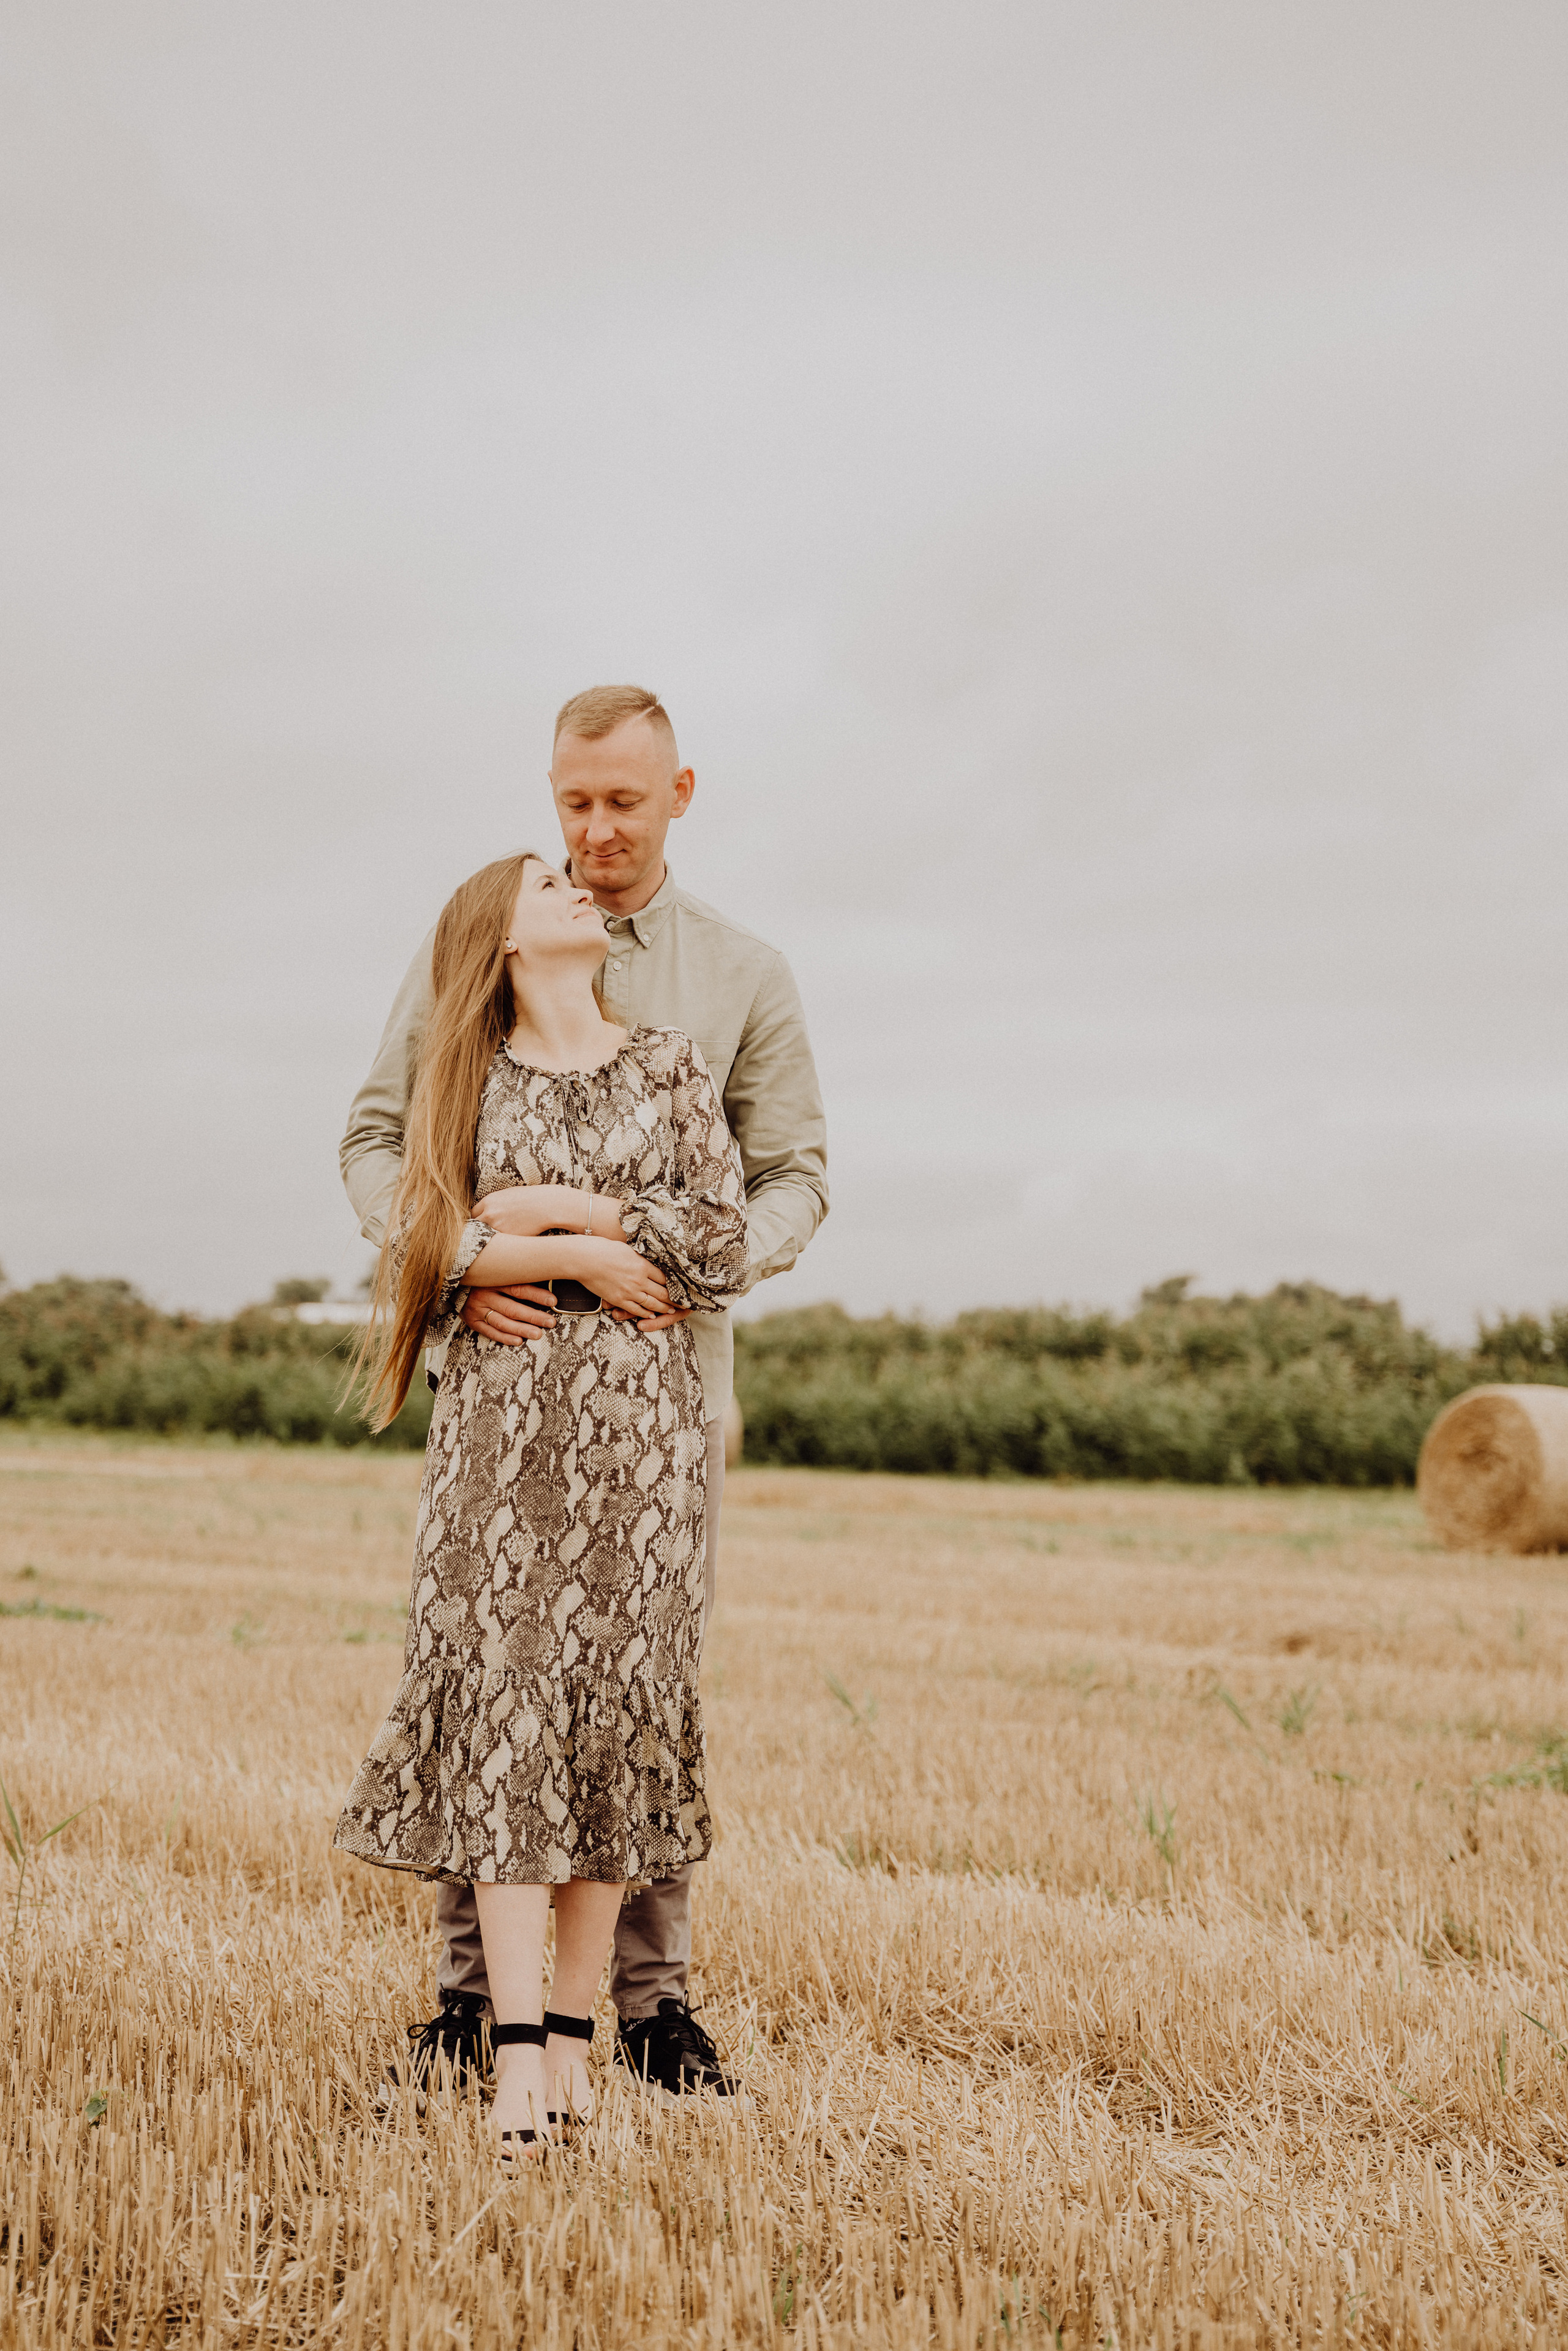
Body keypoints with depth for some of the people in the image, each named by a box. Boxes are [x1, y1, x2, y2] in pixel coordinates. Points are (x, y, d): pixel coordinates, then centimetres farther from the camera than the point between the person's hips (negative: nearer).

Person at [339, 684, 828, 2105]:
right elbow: (378, 1136, 6)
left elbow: (795, 1174, 10)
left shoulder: (746, 977, 9)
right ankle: (468, 1989, 11)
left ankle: (652, 1997, 13)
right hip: (502, 1357, 0)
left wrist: (719, 1263, -12)